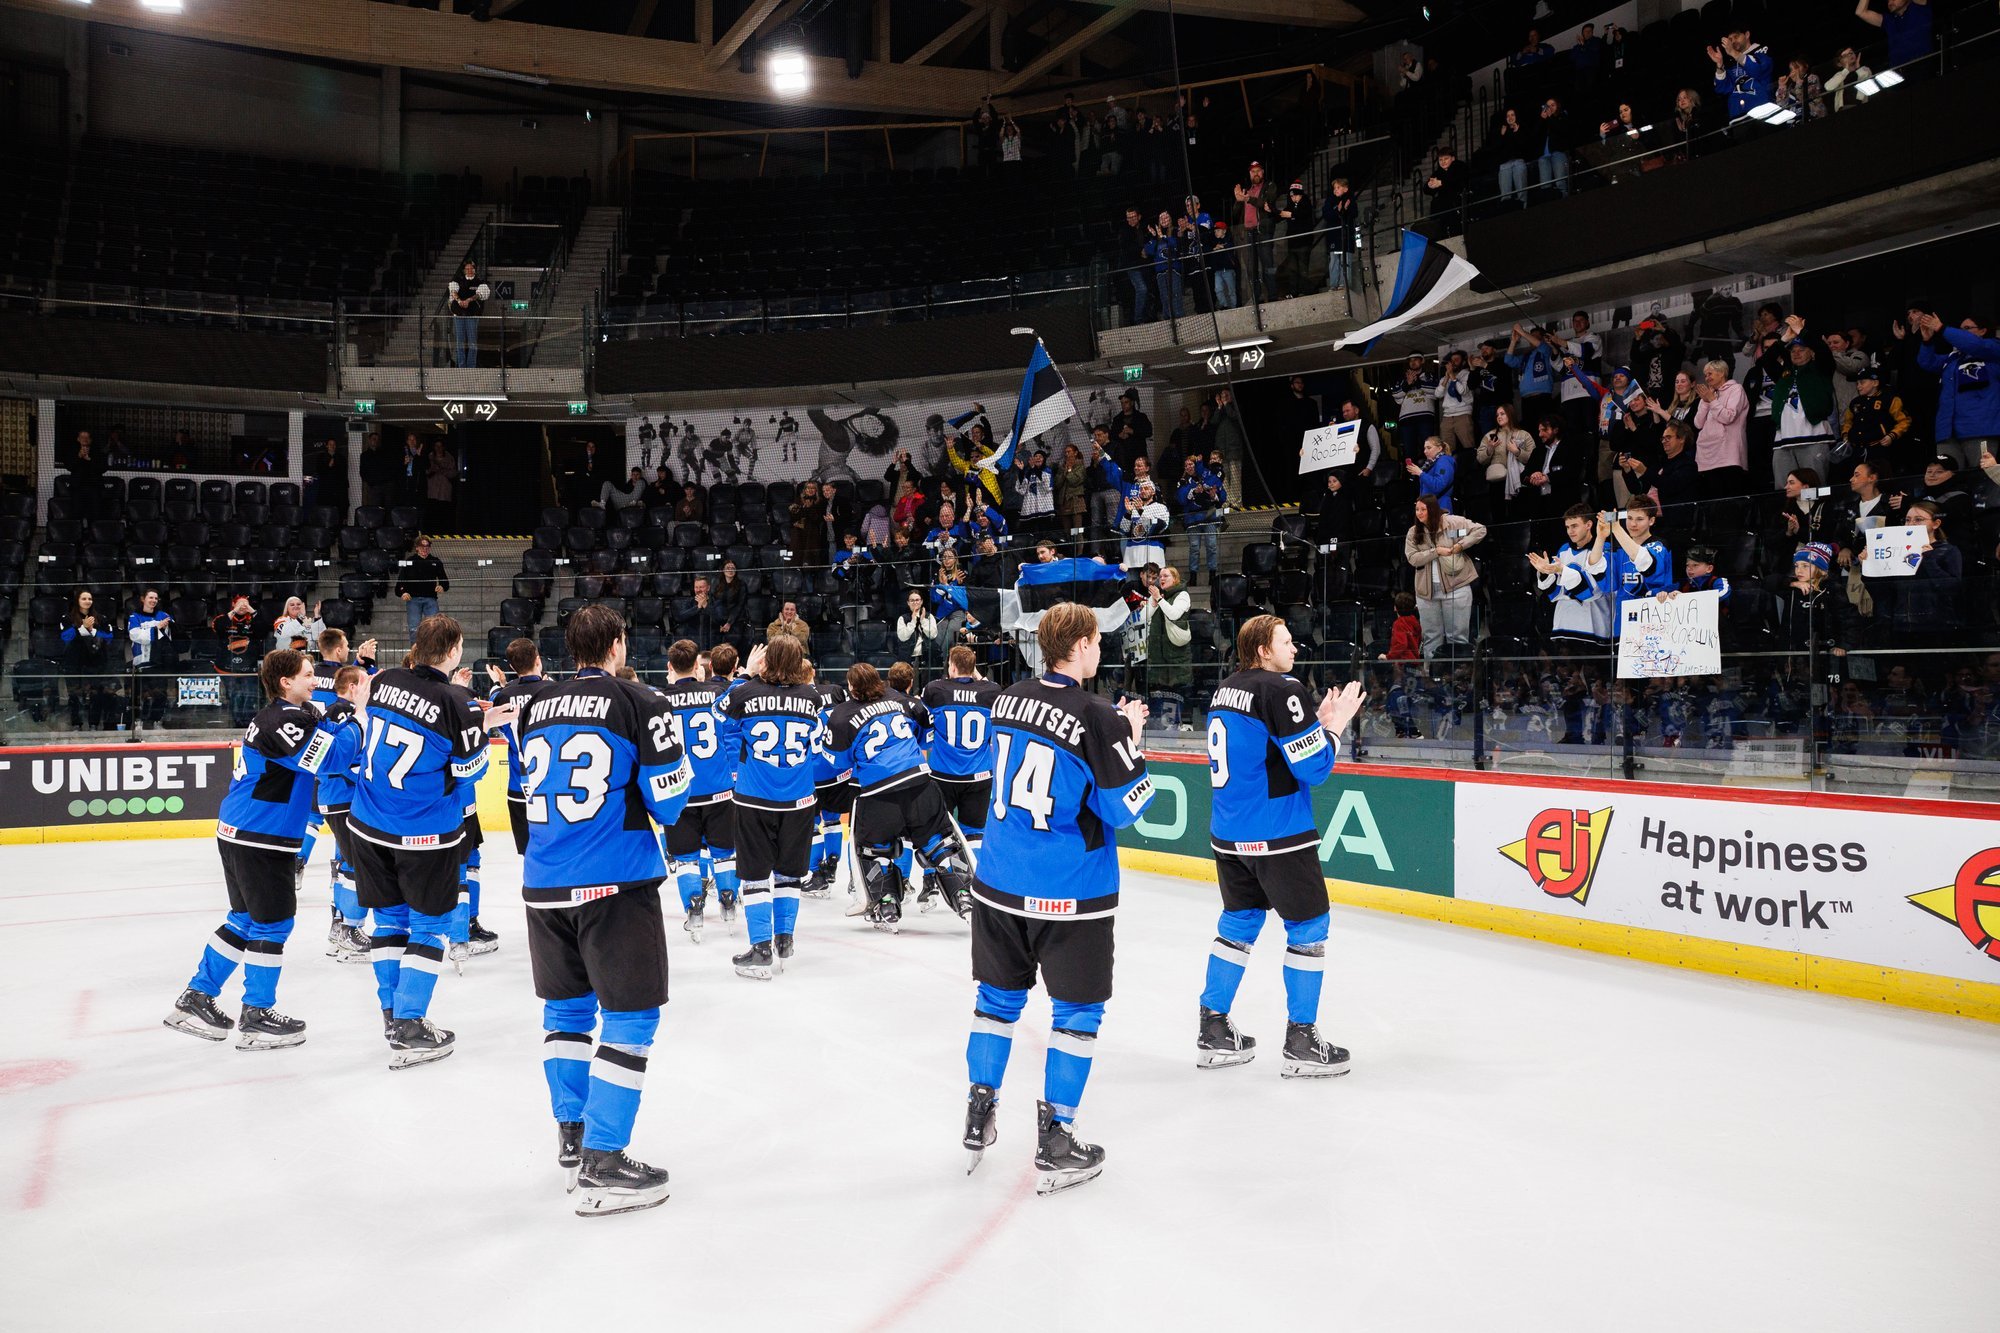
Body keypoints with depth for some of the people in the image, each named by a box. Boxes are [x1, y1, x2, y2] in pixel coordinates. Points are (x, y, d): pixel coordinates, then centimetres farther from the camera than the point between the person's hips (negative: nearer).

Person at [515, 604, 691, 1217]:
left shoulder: (536, 708, 10)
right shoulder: (639, 703, -7)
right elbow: (669, 796, -9)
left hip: (544, 885, 6)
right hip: (616, 884, -6)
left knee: (566, 1006, 19)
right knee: (630, 1016, 0)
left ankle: (572, 1136, 29)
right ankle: (602, 1165, -2)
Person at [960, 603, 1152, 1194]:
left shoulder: (1008, 700, 2)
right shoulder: (1097, 717, -18)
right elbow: (1125, 807, -14)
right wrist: (1132, 740, 0)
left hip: (999, 884, 6)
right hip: (1070, 895, -6)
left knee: (1000, 996, 19)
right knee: (1078, 1010, 9)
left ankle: (978, 1119, 29)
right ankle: (1054, 1144, 14)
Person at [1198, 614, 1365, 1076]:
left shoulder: (1224, 692, 11)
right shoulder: (1282, 690, -15)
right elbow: (1313, 767, -17)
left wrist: (1316, 721, 14)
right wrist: (1334, 726, -1)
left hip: (1229, 836, 8)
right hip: (1277, 836, -8)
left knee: (1239, 923, 17)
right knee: (1308, 926, 5)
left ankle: (1214, 1034, 21)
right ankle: (1301, 1042, 9)